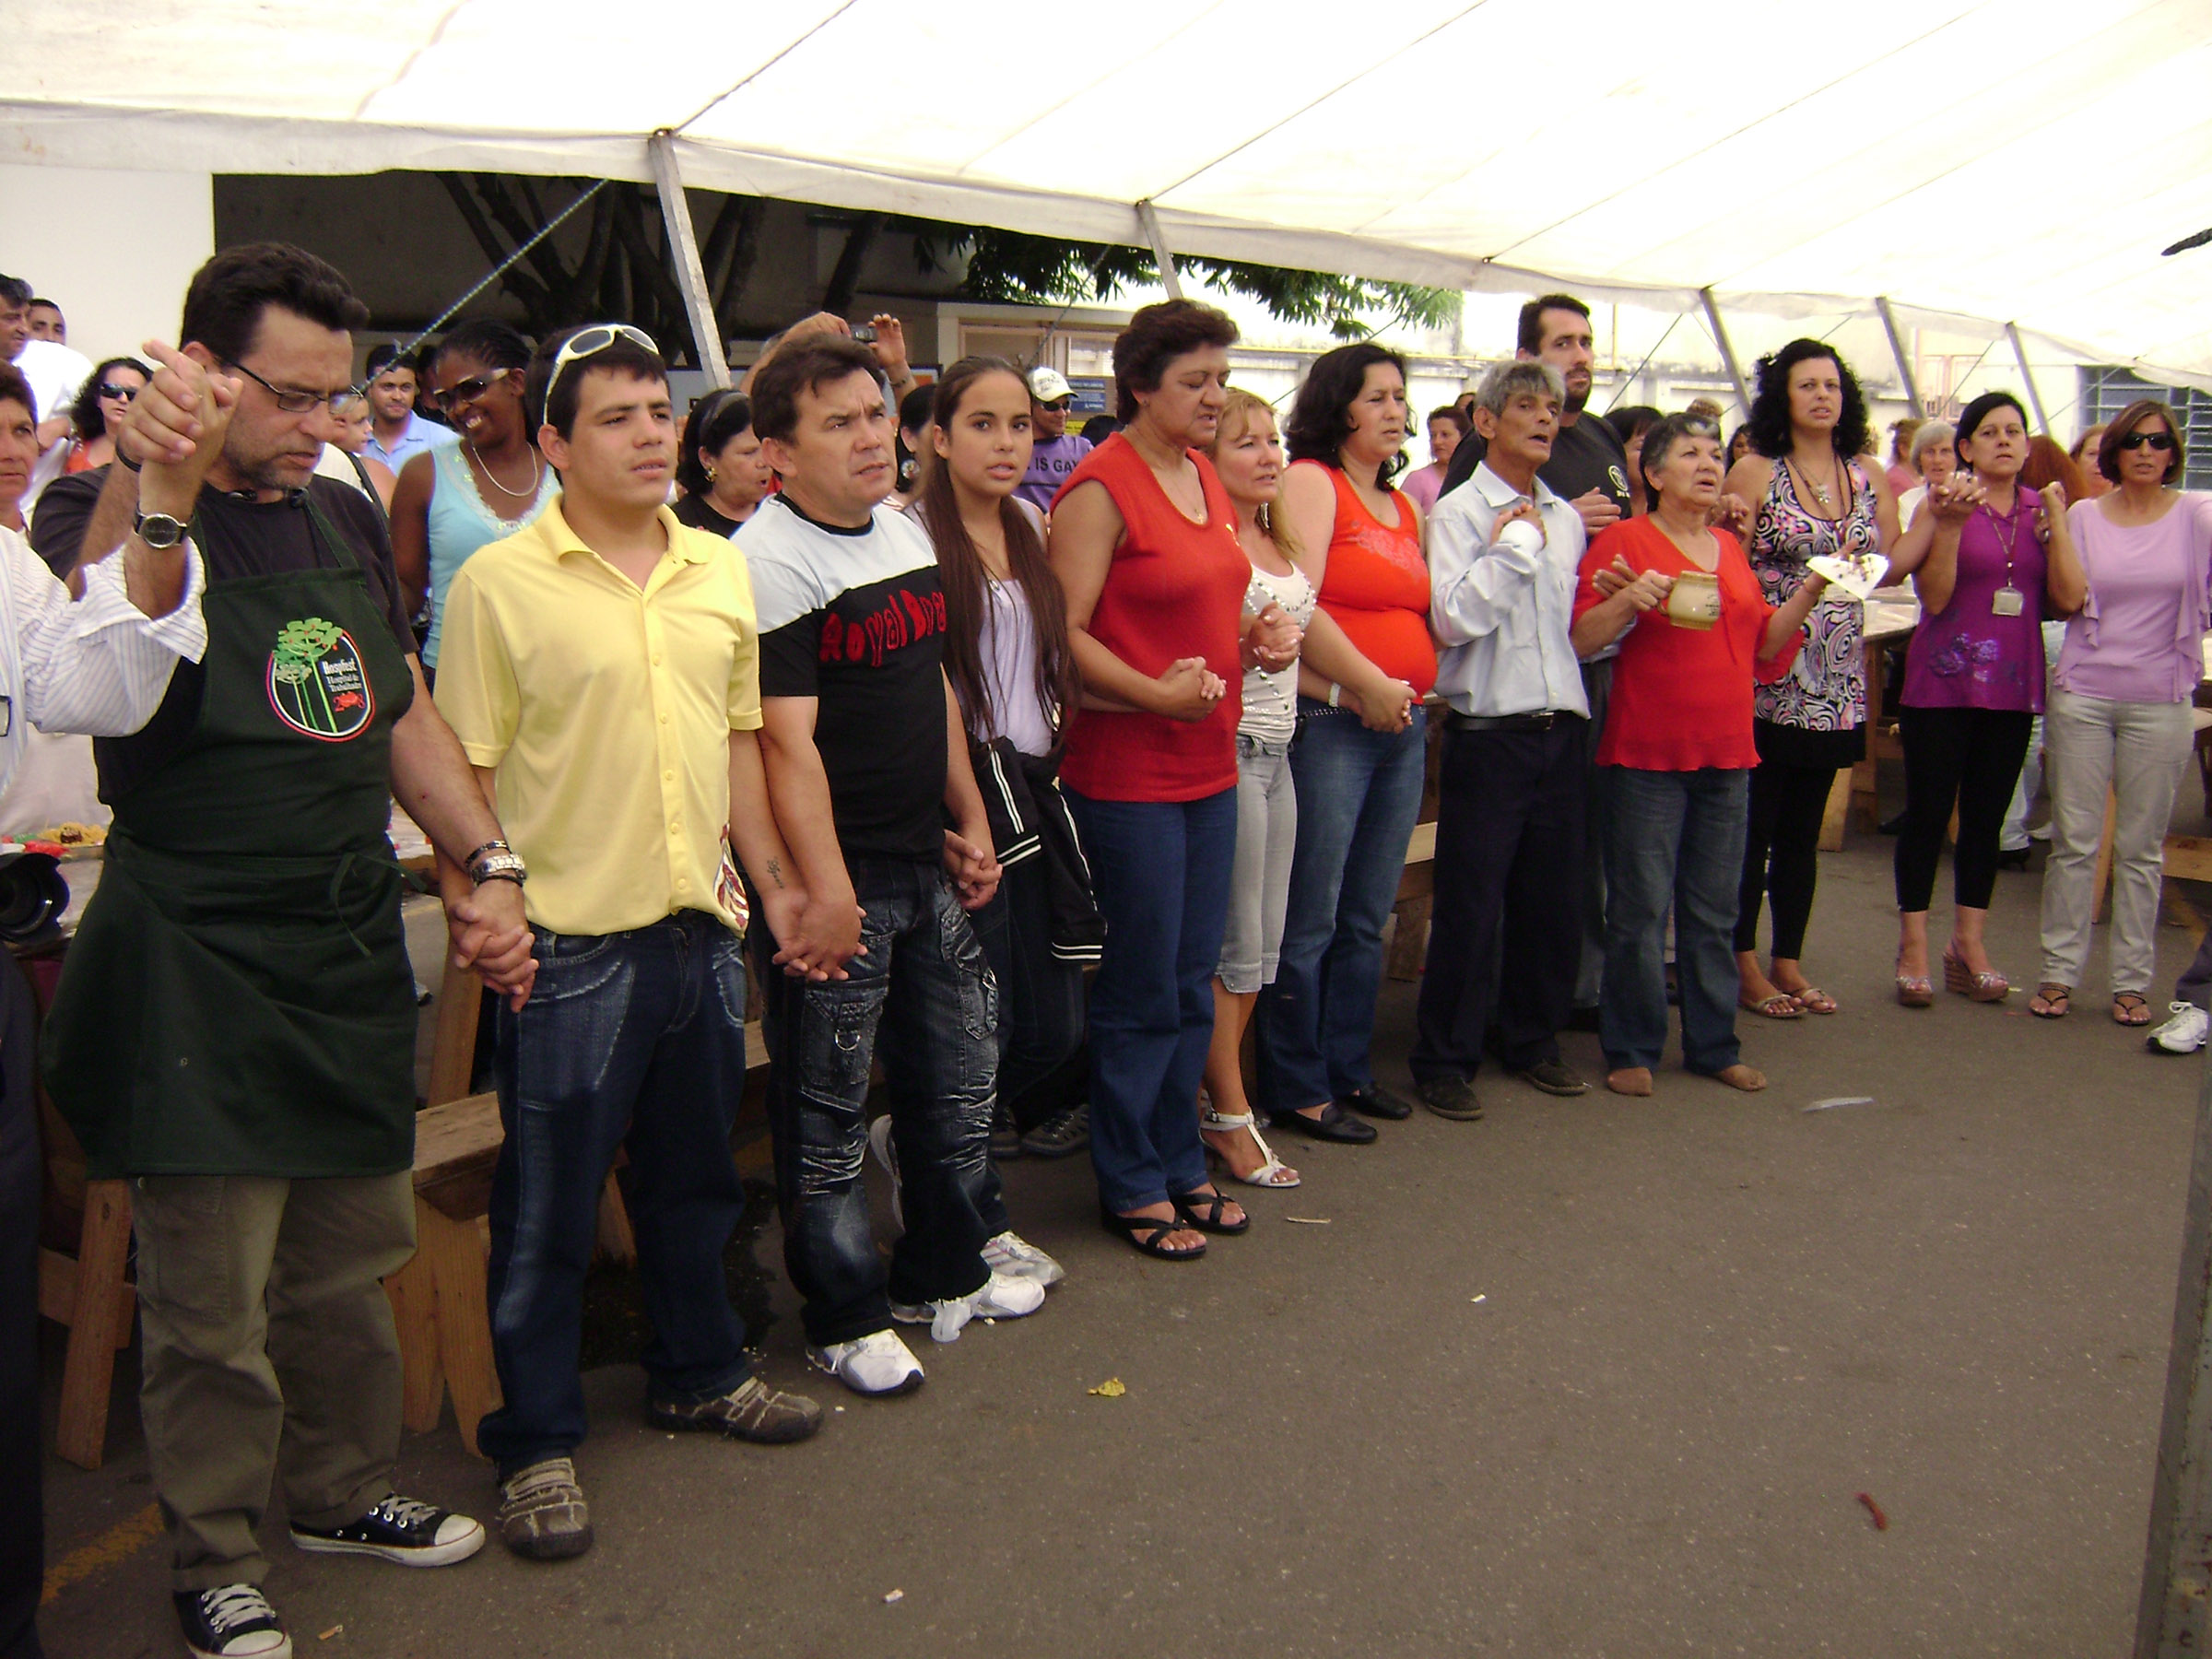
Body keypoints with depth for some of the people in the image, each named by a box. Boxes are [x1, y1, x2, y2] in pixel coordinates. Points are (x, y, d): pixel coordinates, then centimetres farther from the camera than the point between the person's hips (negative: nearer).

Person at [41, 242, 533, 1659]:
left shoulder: (348, 518, 10)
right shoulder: (125, 512, -9)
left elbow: (402, 715, 18)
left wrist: (488, 867, 12)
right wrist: (156, 483, -39)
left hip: (354, 953, 6)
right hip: (200, 971, -6)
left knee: (350, 1265, 17)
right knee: (213, 1303, 4)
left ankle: (343, 1491, 36)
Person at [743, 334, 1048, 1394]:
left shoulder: (907, 533, 11)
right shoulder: (769, 562, -14)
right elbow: (788, 740, -20)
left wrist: (969, 820, 16)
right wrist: (824, 890, -23)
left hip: (927, 864, 8)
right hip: (836, 878, -8)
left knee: (959, 1075, 17)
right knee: (827, 1107, 4)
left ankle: (942, 1273, 36)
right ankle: (844, 1316, 20)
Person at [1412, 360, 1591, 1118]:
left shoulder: (1566, 520, 14)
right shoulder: (1458, 512, -3)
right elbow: (1452, 618, -14)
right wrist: (1512, 546, -10)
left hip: (1561, 728, 6)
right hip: (1488, 732, -6)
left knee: (1553, 897, 11)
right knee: (1470, 904, -2)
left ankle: (1534, 1039, 27)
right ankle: (1445, 1058, 8)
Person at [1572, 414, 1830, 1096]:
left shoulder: (1729, 546, 15)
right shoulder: (1624, 540, -4)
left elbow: (1763, 646, 17)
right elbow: (1580, 638, -9)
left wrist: (1808, 594, 4)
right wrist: (1628, 600, -25)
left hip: (1725, 752, 6)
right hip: (1648, 753, -6)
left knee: (1714, 910, 12)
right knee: (1641, 910, -2)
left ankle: (1714, 1045, 22)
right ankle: (1631, 1051, 10)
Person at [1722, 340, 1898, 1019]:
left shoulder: (1869, 479, 10)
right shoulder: (1754, 472, -4)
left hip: (1835, 681, 5)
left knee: (1803, 827, 12)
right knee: (1752, 823, 0)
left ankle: (1789, 961, 21)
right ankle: (1745, 965, 11)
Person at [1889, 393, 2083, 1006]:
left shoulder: (2042, 509, 8)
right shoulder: (1946, 502, -3)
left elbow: (2068, 600, -1)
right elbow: (1934, 597, -11)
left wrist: (2056, 522, -8)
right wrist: (1951, 523, -20)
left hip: (2012, 686, 4)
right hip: (1942, 682, -4)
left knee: (1987, 817, 10)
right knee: (1928, 812, 0)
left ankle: (1969, 943, 19)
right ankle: (1913, 946, 10)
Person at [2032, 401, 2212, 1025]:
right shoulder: (2084, 515, 6)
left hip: (2159, 701, 0)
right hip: (2083, 695, 1)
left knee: (2142, 848, 6)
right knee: (2073, 840, 2)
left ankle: (2132, 980, 14)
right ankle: (2059, 971, 10)